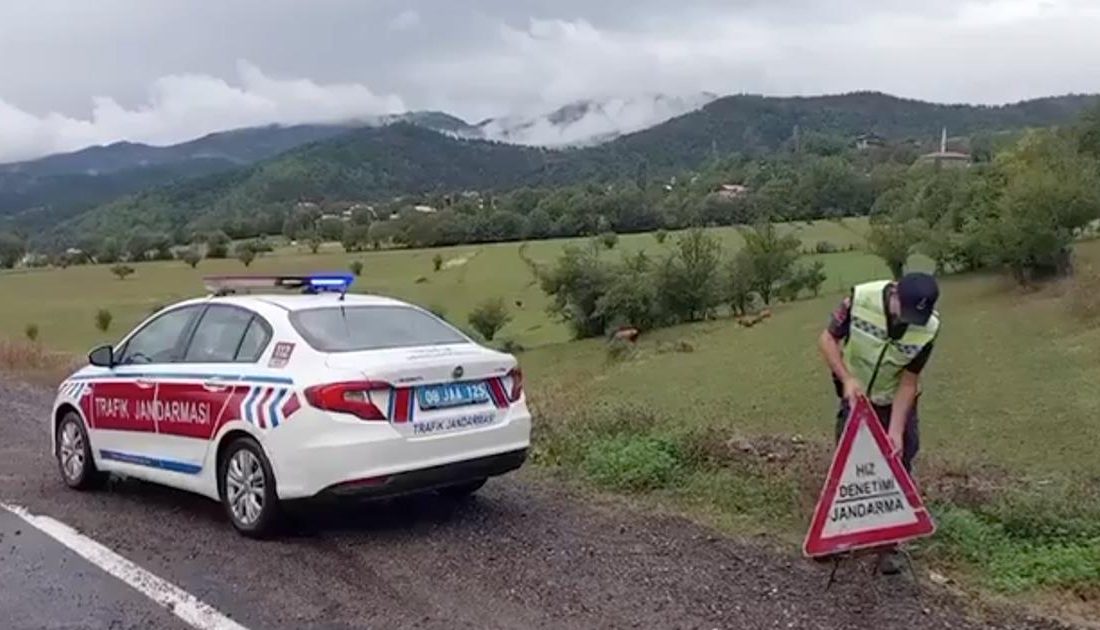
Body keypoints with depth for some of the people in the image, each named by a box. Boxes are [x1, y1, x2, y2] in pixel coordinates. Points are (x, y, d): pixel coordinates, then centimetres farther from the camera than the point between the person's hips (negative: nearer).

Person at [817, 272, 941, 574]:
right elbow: (828, 339, -15)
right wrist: (847, 379, -28)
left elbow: (908, 381, -18)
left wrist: (896, 430, -23)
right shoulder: (861, 298, -29)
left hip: (895, 402, 0)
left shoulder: (928, 328, -26)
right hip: (855, 396, 0)